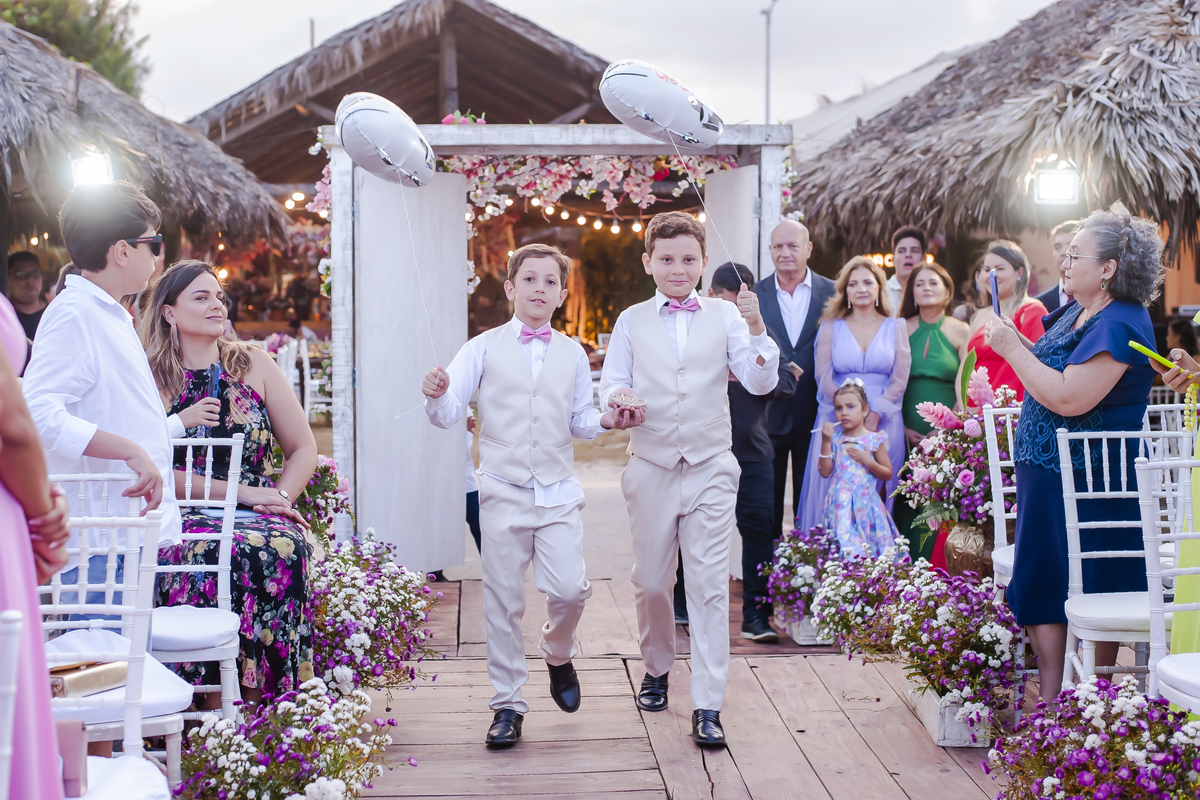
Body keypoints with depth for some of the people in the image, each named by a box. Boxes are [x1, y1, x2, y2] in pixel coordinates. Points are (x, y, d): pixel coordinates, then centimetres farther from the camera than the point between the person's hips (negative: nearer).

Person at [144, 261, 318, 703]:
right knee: (242, 553, -35)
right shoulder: (151, 379, 6)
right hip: (183, 519, -2)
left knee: (289, 546, -32)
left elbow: (303, 448, 15)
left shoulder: (254, 364, 14)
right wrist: (240, 491, -12)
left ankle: (264, 697, -27)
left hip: (258, 515, 3)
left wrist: (280, 497, -4)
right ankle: (215, 706, -28)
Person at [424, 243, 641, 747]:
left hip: (558, 490, 1)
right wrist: (436, 396, -25)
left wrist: (607, 421, -5)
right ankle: (507, 706, 15)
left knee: (569, 588, -12)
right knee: (503, 602, 2)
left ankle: (559, 654, 23)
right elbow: (448, 416, -3)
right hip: (503, 490, -1)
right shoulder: (485, 348, 3)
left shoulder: (573, 354, 10)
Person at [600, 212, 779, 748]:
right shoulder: (631, 322, 7)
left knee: (709, 584, -5)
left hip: (711, 468, -1)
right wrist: (618, 398, -18)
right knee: (651, 581, 10)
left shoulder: (724, 316, 3)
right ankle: (656, 669, 36)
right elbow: (611, 384, 5)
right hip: (651, 468, 1)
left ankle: (707, 707, -2)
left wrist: (756, 328, -19)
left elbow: (761, 383, -3)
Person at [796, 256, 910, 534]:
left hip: (884, 423, 0)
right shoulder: (831, 327, 9)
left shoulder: (896, 328, 10)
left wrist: (874, 416, -10)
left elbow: (899, 380, 3)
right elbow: (824, 378, 1)